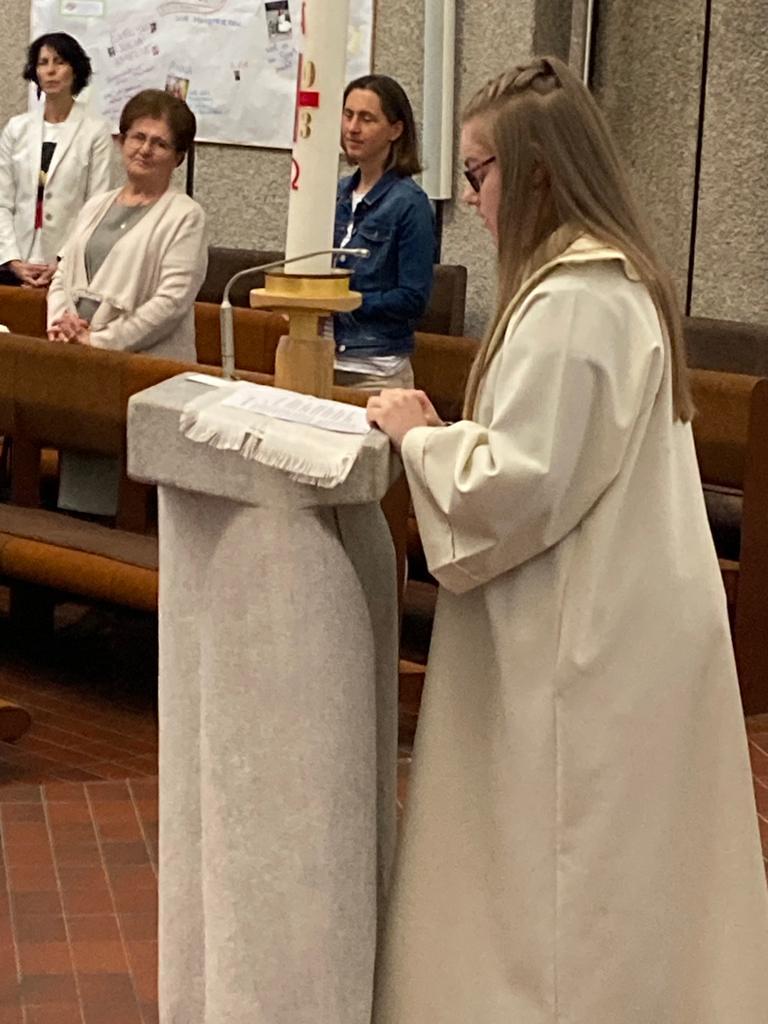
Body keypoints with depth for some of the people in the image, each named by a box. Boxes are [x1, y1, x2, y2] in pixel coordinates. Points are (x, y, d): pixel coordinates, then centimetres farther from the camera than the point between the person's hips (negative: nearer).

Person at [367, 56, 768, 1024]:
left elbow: (516, 486, -24)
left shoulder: (570, 302, -21)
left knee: (551, 883, 2)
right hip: (624, 620, 10)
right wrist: (441, 434, 10)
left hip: (581, 642, -10)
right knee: (617, 881, 18)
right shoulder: (621, 278, 11)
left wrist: (418, 434, -9)